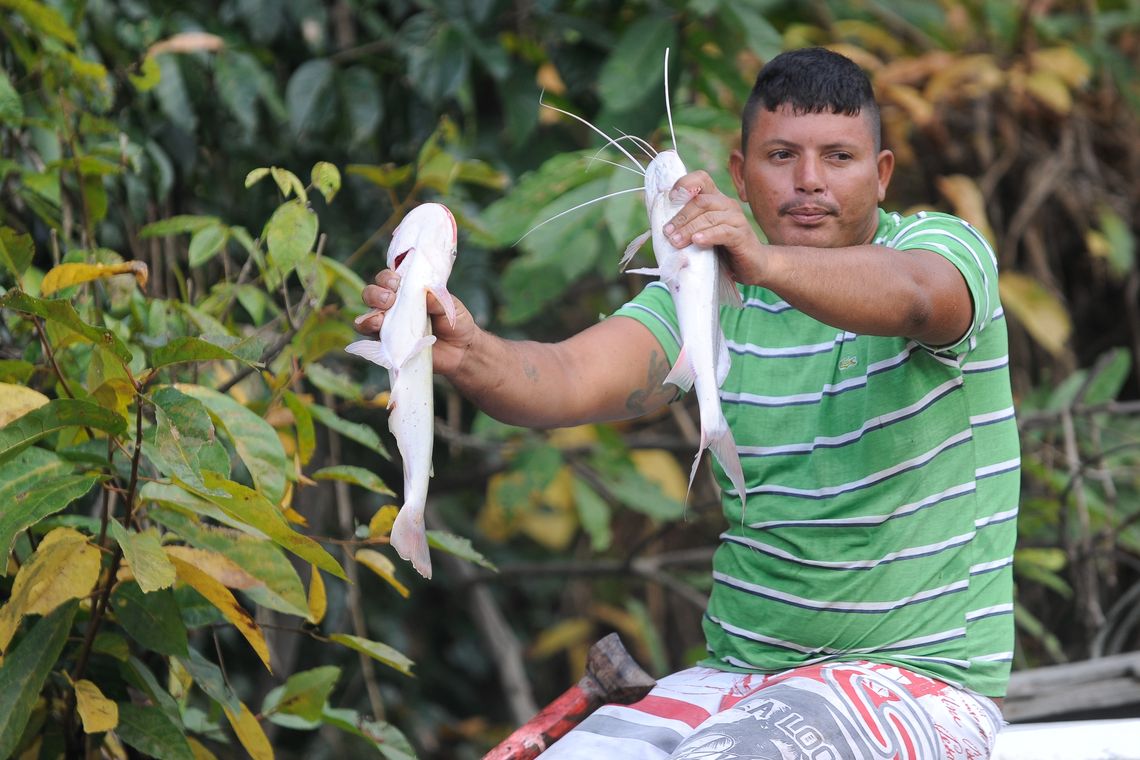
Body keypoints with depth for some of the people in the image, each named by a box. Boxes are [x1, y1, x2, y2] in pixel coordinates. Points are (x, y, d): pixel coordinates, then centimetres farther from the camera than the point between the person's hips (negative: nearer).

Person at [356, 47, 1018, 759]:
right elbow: (570, 379, -11)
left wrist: (767, 264, -52)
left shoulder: (941, 247, -5)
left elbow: (913, 295, -31)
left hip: (918, 679, -5)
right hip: (738, 673, 5)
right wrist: (467, 353, -35)